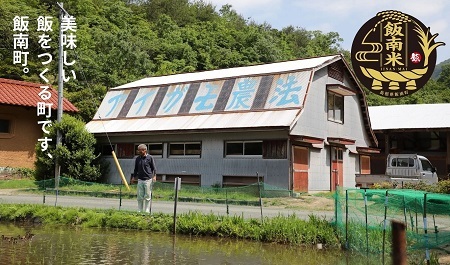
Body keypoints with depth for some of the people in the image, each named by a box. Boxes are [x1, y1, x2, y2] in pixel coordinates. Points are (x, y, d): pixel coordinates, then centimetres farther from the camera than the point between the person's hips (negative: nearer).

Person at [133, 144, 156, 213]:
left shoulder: (150, 158, -2)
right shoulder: (137, 158, 10)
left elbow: (154, 168, 0)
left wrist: (154, 176, -11)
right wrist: (134, 177, 17)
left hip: (148, 179, -4)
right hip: (140, 180, 4)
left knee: (147, 196, 0)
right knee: (140, 197, 6)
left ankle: (147, 211, 7)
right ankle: (139, 211, 14)